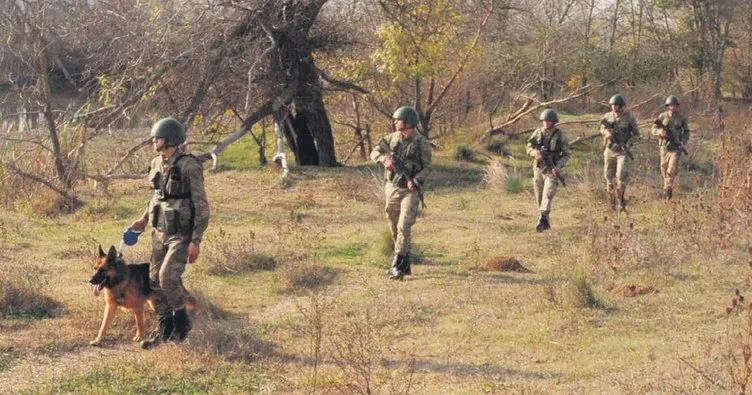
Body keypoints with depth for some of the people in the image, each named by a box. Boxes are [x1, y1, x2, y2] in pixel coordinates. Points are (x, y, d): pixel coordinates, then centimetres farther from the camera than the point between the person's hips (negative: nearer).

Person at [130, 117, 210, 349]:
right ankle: (164, 329, 20)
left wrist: (196, 241, -20)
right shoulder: (157, 164, 6)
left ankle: (182, 321, 3)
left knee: (168, 277, -19)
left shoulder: (189, 166, -17)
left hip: (181, 234, -7)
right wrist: (144, 219, 15)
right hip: (160, 232, 7)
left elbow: (201, 206, -16)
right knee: (155, 281, 7)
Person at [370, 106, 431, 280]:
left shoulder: (421, 142, -8)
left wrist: (415, 181, -22)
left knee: (404, 226, -16)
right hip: (392, 188, 5)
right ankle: (405, 264, 23)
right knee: (394, 228, 10)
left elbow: (427, 167, -6)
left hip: (410, 190, -5)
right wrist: (385, 159, -18)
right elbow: (374, 153, 4)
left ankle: (397, 266, -16)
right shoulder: (392, 138, 4)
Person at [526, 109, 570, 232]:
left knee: (548, 194, -18)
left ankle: (542, 220, -25)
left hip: (552, 170, -4)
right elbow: (529, 147, 3)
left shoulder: (560, 135, -6)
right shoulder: (537, 132, 2)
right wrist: (535, 153, -21)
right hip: (538, 168, 4)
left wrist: (558, 167, -17)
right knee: (539, 197, 10)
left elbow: (566, 154, -2)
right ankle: (546, 221, 24)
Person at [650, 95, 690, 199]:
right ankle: (667, 186, 32)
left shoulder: (682, 118, -1)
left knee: (672, 169, -16)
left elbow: (686, 132, 9)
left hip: (676, 147, -2)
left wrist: (683, 143, -7)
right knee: (664, 169, 11)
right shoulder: (662, 116, -2)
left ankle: (668, 188, -8)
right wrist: (660, 132, -24)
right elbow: (653, 130, -2)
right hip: (664, 147, 2)